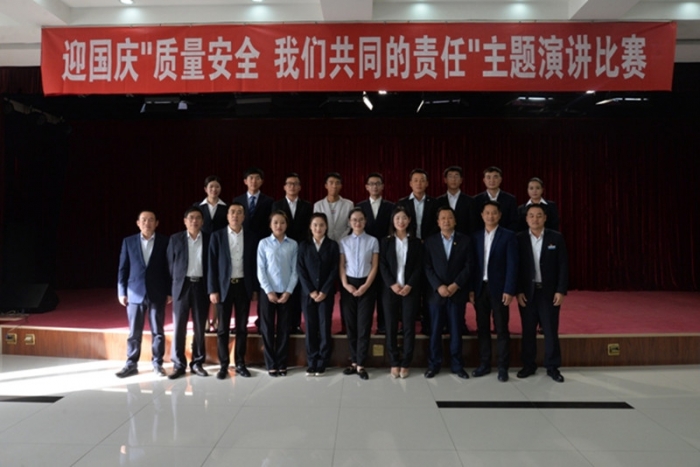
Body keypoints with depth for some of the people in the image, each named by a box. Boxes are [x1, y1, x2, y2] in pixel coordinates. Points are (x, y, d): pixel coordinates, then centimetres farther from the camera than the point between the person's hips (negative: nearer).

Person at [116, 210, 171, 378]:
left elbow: (169, 267, 0)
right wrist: (121, 292, 1)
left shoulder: (164, 241, 0)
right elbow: (123, 268, 6)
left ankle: (157, 363, 17)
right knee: (134, 332, 8)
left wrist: (169, 292, -2)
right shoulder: (128, 241, 5)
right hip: (135, 293, 1)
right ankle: (131, 364, 18)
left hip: (157, 293, -1)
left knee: (157, 331, 7)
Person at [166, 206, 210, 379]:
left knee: (200, 327, 6)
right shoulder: (175, 239, 5)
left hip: (201, 286, 0)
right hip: (182, 285, 0)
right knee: (178, 326, 1)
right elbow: (171, 264, 6)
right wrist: (172, 287, 1)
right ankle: (178, 365, 10)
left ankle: (197, 363, 17)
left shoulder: (209, 239, 3)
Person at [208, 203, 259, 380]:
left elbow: (254, 264, 6)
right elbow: (212, 264, -3)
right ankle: (224, 365, 14)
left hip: (243, 286, 1)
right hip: (224, 286, -1)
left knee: (242, 327, 8)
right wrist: (212, 290, -8)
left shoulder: (251, 237, 3)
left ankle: (240, 364, 18)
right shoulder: (217, 236, -1)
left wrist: (255, 288, 3)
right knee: (223, 328, 4)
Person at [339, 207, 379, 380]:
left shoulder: (373, 241, 2)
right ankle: (354, 362, 16)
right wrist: (345, 284, -10)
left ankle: (360, 364, 5)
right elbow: (341, 265, 3)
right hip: (348, 285, 2)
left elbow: (374, 266, -1)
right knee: (351, 325, 6)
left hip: (366, 285, -2)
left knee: (364, 325, -1)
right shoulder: (344, 241, 6)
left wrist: (365, 286, -11)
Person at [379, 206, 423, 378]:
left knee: (409, 326, 1)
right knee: (391, 327, 2)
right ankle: (394, 363, 12)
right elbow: (382, 266, 0)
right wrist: (392, 284, -13)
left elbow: (419, 267, 1)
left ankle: (405, 364, 11)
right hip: (390, 289, 0)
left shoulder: (416, 242, 8)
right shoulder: (386, 241, 7)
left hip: (410, 290, 0)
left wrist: (409, 285, -11)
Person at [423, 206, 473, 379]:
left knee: (456, 331, 6)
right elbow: (427, 268, 0)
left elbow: (468, 266, -1)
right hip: (436, 293, 0)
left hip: (458, 293, 0)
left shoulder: (465, 240, 5)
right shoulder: (430, 241, 5)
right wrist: (439, 286, -13)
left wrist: (455, 285, -12)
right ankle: (434, 364, 15)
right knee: (435, 331, 4)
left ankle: (457, 365, 17)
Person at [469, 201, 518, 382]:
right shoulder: (475, 236, 8)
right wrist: (471, 288, 1)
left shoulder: (508, 236, -2)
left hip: (498, 288, -4)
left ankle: (503, 367, 11)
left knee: (501, 329, 3)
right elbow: (472, 264, 7)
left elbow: (512, 265, -7)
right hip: (480, 288, 4)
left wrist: (509, 290, -14)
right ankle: (485, 364, 20)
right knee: (482, 328, 9)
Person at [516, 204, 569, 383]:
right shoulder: (519, 239, -1)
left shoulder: (556, 238, 0)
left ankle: (553, 367, 16)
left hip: (550, 292, 0)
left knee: (551, 330, 4)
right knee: (528, 331, 8)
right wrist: (518, 291, -7)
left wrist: (561, 290, -7)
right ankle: (528, 365, 19)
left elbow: (563, 266, -1)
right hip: (527, 292, 0)